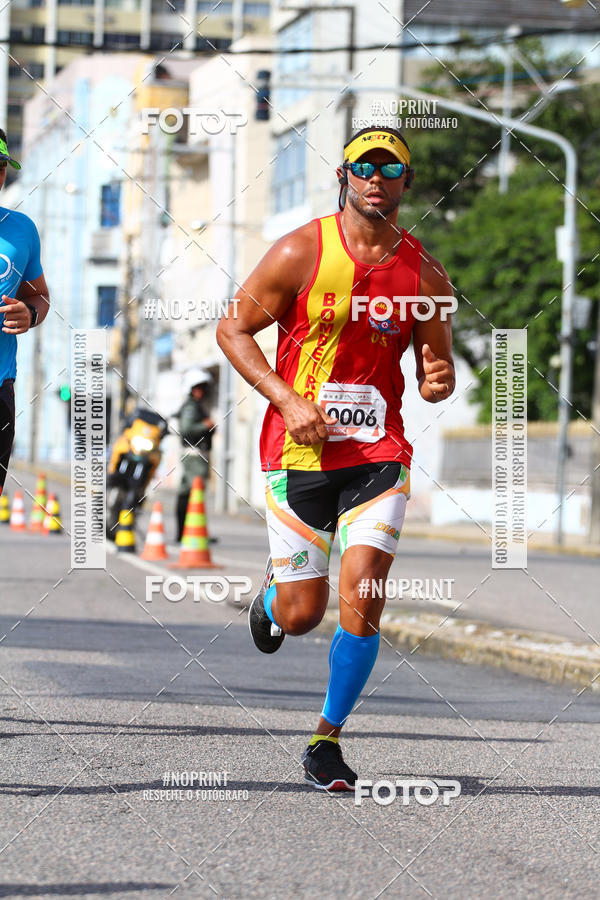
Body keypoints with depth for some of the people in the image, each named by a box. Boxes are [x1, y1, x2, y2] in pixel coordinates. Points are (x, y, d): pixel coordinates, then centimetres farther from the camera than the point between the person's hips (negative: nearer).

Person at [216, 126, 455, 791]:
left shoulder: (425, 275, 3)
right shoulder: (302, 252, -5)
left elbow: (435, 373, 14)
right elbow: (233, 330, -1)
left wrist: (438, 381, -11)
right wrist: (288, 400, -13)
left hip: (378, 457, 2)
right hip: (299, 454, -1)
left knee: (360, 601, -13)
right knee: (301, 614, 2)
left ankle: (328, 736, 5)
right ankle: (271, 596, 40)